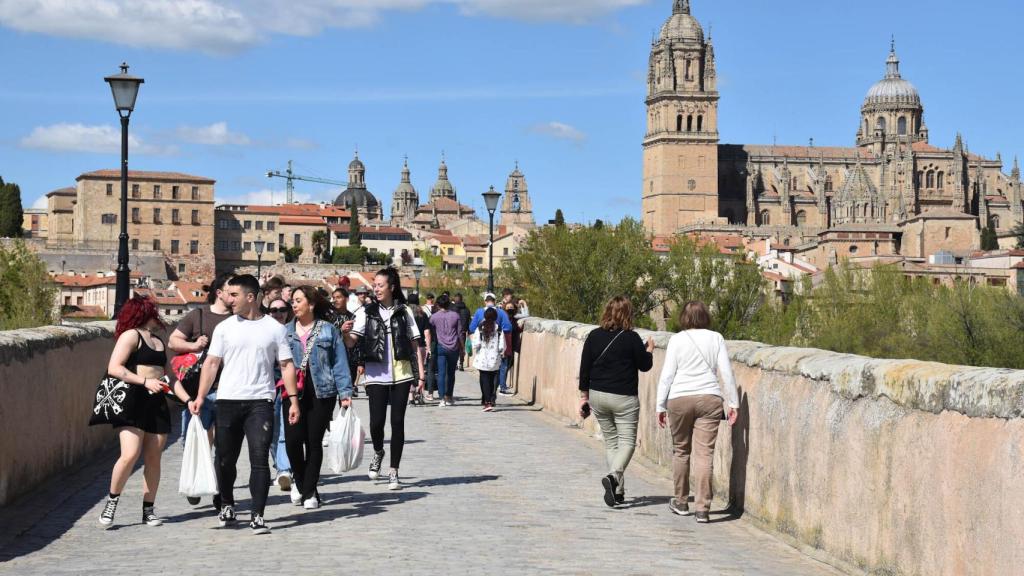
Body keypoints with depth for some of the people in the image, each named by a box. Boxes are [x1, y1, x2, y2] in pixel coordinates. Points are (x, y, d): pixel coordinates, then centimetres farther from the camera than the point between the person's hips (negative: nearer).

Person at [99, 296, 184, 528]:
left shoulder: (159, 342, 24)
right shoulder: (131, 335, 0)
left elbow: (169, 376, 26)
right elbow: (114, 368, -11)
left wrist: (187, 399, 14)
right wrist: (145, 381, -18)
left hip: (157, 404, 7)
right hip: (133, 402, -7)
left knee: (153, 459, 4)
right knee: (130, 455, -19)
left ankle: (149, 509, 12)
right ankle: (112, 500, 0)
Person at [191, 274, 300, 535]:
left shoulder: (274, 328, 4)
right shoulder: (224, 328, 7)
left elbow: (287, 365, 5)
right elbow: (211, 363, 5)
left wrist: (293, 399, -3)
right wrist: (201, 396, -6)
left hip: (260, 402, -2)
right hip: (227, 401, 2)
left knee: (259, 459, -9)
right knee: (225, 460, 10)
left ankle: (257, 516, -6)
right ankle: (227, 506, 31)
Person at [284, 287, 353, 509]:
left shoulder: (328, 330, 4)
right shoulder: (286, 331, 10)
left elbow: (339, 363, 3)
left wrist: (344, 392, -4)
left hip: (321, 392, -1)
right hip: (293, 392, 1)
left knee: (314, 441, 2)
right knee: (293, 440, -8)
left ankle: (309, 492, 13)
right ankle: (303, 486, 13)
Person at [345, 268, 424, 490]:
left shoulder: (404, 312, 7)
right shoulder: (366, 312, 4)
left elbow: (415, 345, 9)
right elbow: (352, 341, -7)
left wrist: (421, 374, 3)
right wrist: (345, 333, -30)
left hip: (401, 374, 1)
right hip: (376, 375, -1)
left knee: (397, 422, 1)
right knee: (376, 421, -9)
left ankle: (394, 472, 10)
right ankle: (378, 452, 24)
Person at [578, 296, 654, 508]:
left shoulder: (594, 336, 1)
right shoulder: (631, 338, -10)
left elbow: (584, 368, 4)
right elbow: (644, 365, -1)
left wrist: (584, 396, 13)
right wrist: (649, 349, 18)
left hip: (597, 396, 4)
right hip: (623, 398, -4)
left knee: (610, 442, 14)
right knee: (627, 441, 0)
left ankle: (618, 491, 14)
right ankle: (613, 476, -26)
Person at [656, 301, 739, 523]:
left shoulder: (677, 340, 0)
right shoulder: (716, 339, 4)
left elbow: (667, 375, -1)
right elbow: (726, 373, 1)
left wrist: (660, 406, 4)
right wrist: (733, 403, 6)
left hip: (680, 399, -1)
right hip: (709, 398, 1)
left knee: (680, 450, 14)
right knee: (705, 454, -2)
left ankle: (681, 502, 24)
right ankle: (703, 508, -7)